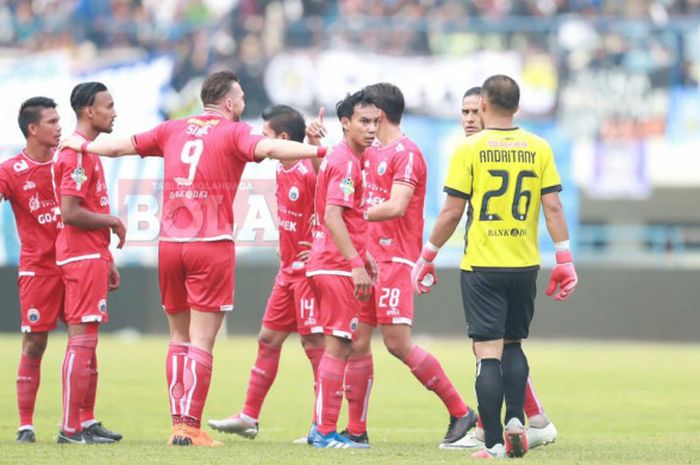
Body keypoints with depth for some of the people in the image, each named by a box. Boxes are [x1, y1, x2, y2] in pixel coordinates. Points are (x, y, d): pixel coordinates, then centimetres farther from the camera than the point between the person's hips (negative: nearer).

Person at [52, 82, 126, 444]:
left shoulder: (89, 151, 17)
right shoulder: (76, 153, -15)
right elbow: (70, 213, -23)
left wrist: (107, 261, 21)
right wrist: (111, 221, -10)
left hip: (92, 256, 11)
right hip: (82, 257, -11)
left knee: (87, 342, 13)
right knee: (82, 340, -10)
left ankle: (86, 421, 18)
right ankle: (71, 429, -9)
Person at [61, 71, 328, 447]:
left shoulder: (174, 130, 12)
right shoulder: (233, 133, -3)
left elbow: (121, 145, 21)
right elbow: (267, 147, -23)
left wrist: (83, 145, 38)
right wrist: (319, 150, -31)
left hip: (170, 244, 5)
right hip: (211, 246, -5)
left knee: (179, 339, 14)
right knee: (201, 342, -4)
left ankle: (178, 424, 12)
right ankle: (191, 427, -9)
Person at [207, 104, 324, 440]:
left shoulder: (309, 172, -18)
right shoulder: (281, 171, 10)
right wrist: (286, 245, 8)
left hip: (308, 269, -9)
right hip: (288, 270, 9)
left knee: (314, 342, -6)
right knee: (268, 338, 12)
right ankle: (249, 417, 18)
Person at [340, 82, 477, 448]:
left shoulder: (406, 153, -10)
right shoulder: (371, 153, 17)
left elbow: (396, 206, -20)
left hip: (396, 259, -9)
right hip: (368, 257, 9)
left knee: (398, 343, -12)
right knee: (356, 342, 5)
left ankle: (460, 412, -3)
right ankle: (356, 430, 10)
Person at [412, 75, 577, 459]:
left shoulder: (469, 149, -6)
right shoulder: (538, 149, 3)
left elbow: (452, 212, -5)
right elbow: (553, 207, 0)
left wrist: (427, 257, 6)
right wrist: (564, 261, 5)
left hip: (482, 266, -3)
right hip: (525, 265, 3)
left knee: (488, 352, -3)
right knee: (513, 344, 20)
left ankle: (494, 442, -7)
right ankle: (515, 420, 2)